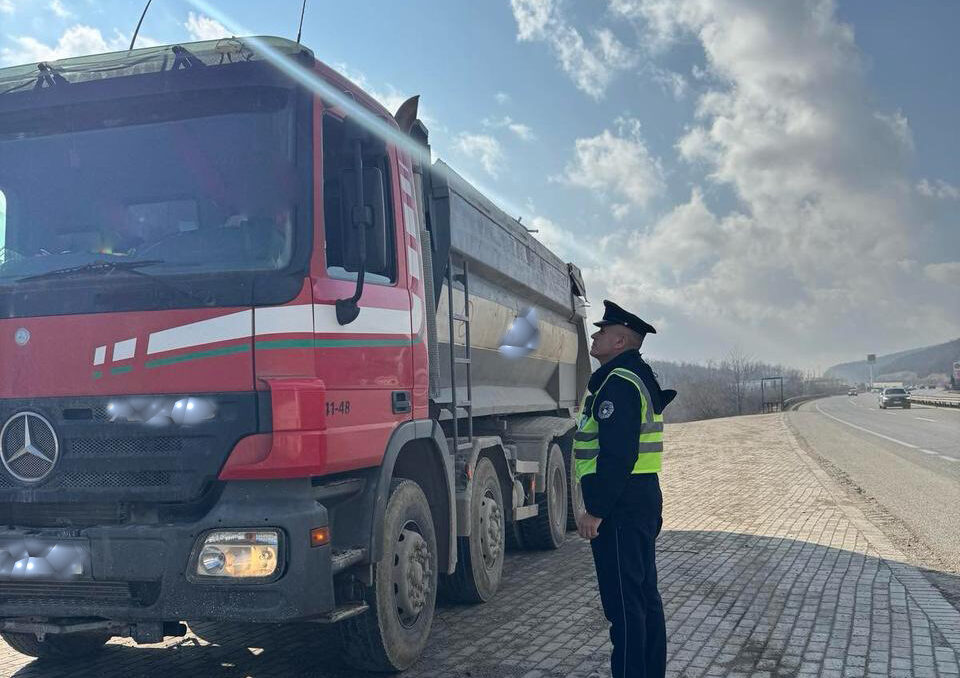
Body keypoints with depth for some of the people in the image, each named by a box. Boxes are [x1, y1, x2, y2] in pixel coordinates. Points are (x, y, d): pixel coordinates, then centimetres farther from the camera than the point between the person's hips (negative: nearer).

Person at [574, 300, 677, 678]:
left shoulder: (618, 382, -17)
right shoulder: (639, 377, 17)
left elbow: (618, 454, -25)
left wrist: (595, 511, -23)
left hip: (620, 505, -11)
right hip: (643, 498, 11)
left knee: (623, 601, -5)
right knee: (644, 593, 17)